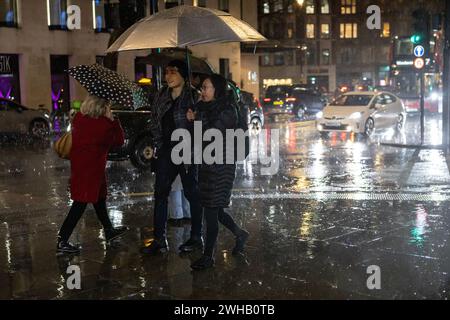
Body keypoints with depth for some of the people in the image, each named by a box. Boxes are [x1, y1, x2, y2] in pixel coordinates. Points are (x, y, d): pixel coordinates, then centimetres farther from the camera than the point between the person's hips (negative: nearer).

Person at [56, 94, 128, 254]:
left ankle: (109, 230, 40)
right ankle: (62, 242, -2)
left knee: (99, 197, 23)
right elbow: (118, 140, -5)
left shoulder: (78, 118, 0)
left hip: (78, 163, 8)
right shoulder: (103, 125, -19)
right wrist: (112, 120, -3)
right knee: (81, 203, -3)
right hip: (91, 167, -8)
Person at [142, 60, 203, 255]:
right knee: (160, 193, 5)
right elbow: (156, 123, 15)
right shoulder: (161, 96, 9)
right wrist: (155, 145, 6)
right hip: (166, 151, 6)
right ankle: (159, 240, 11)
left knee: (192, 193, 5)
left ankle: (196, 238, 18)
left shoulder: (193, 96, -9)